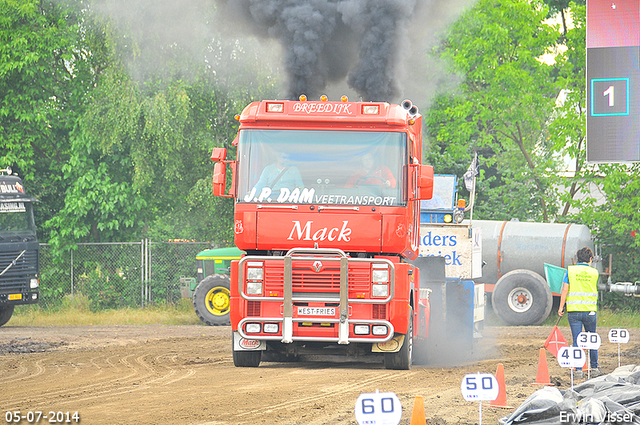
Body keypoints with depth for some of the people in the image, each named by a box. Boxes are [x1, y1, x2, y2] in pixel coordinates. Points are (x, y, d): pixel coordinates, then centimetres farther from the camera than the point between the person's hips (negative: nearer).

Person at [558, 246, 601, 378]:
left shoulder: (570, 271, 1)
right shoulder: (594, 272, 4)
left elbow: (565, 290, -4)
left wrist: (561, 308, 1)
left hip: (573, 311, -1)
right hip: (590, 310, 1)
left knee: (577, 341, 2)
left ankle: (578, 370, -1)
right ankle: (594, 368, 19)